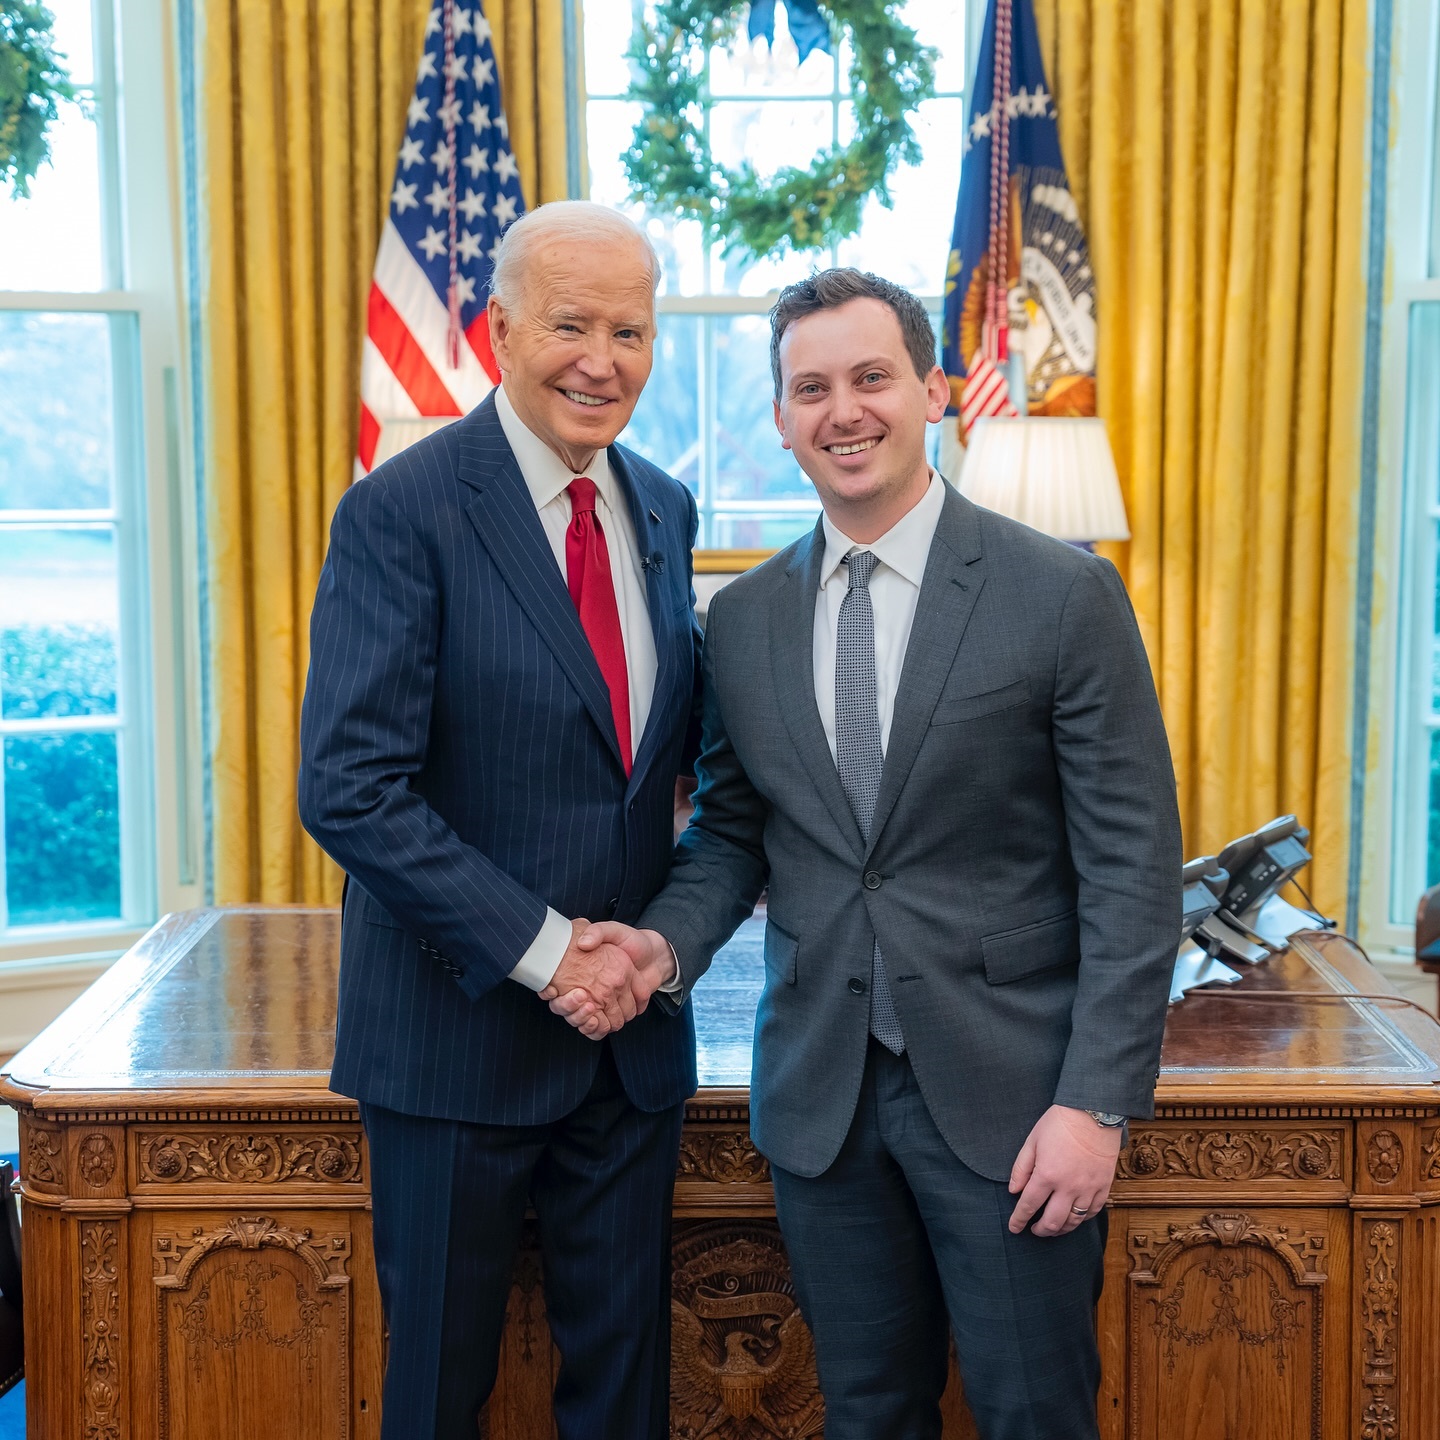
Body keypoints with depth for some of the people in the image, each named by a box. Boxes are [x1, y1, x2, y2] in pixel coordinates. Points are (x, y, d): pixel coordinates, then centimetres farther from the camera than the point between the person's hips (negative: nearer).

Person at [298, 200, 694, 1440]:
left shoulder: (664, 510, 7)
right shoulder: (403, 512, -13)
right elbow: (351, 790, -19)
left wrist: (660, 929, -2)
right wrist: (542, 948, -19)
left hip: (629, 1020, 5)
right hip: (459, 1026, -5)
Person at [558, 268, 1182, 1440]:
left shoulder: (1065, 595, -8)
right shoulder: (744, 618, 6)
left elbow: (1132, 866, -9)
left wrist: (1097, 1103, -13)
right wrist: (667, 941, -8)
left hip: (1007, 1090, -3)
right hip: (821, 1089, 4)